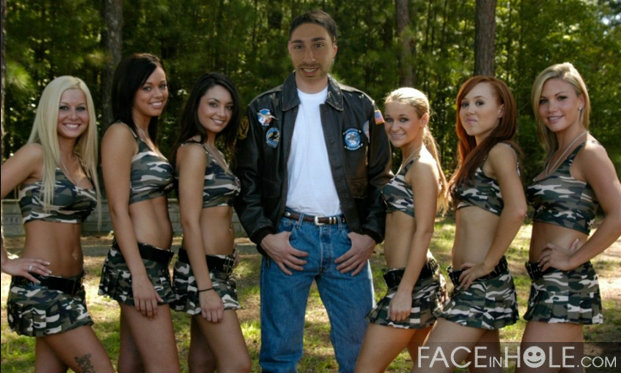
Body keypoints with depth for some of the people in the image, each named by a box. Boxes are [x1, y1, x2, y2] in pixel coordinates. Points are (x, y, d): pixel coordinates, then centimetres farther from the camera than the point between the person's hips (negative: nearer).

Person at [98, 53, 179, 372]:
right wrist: (139, 276, -19)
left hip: (154, 261, 9)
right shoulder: (120, 134, -8)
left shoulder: (146, 137, 19)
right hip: (138, 261, -9)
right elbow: (118, 210, -14)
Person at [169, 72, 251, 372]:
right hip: (202, 271, -9)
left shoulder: (214, 151, 16)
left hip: (219, 268, 9)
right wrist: (205, 288, -21)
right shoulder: (193, 149, -12)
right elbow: (190, 222, -17)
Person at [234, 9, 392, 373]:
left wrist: (371, 235, -2)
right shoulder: (264, 109, 6)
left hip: (347, 240, 1)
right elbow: (246, 180, 5)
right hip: (287, 240, 0)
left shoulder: (361, 107, 8)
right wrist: (264, 235, -6)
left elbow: (381, 177, 9)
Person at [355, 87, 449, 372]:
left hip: (412, 281, -10)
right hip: (411, 280, 10)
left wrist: (404, 291, -20)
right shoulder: (408, 164, 16)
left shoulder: (422, 165, -11)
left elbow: (424, 231, -17)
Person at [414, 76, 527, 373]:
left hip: (482, 281, -10)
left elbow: (516, 209, -26)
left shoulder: (500, 151, -9)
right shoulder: (476, 154, 19)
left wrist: (488, 263, -20)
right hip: (472, 282, 10)